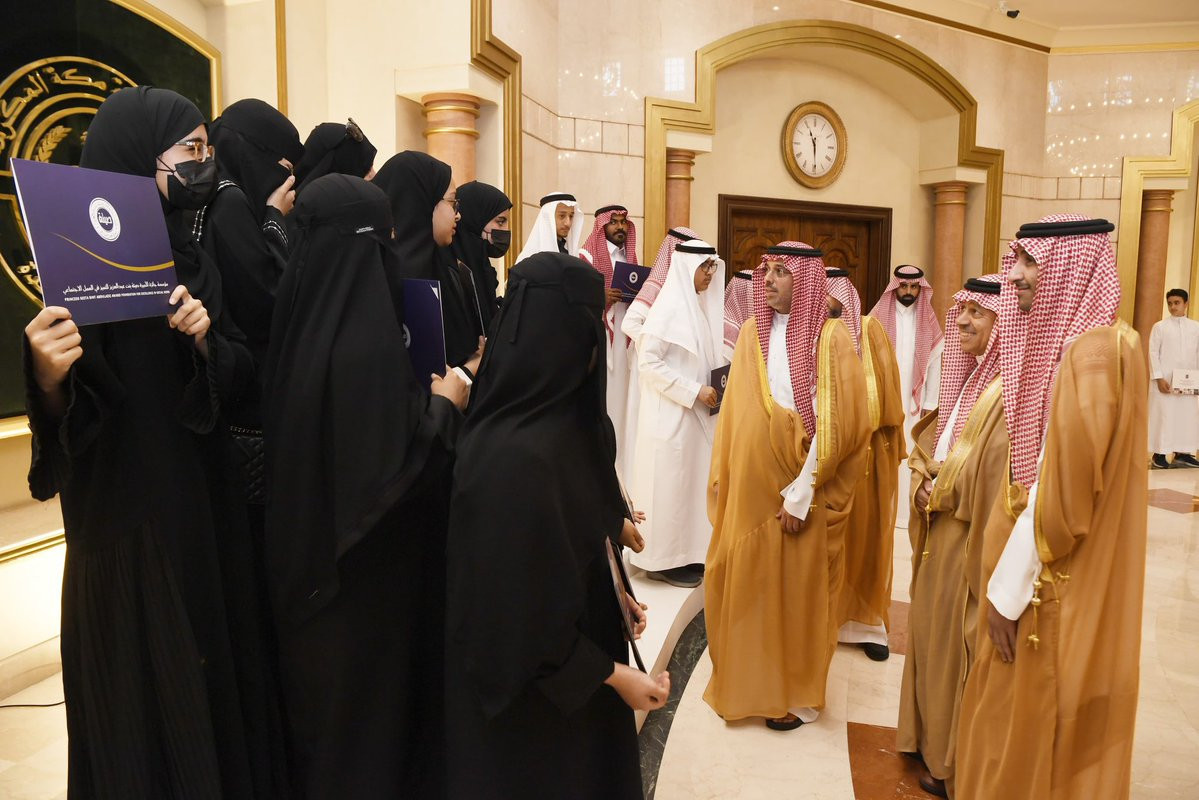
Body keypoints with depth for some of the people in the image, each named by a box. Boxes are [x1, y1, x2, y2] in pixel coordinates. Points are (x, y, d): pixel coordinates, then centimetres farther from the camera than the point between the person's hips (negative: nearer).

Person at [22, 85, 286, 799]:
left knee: (219, 658, 16)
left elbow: (244, 373, 4)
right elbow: (67, 414, -14)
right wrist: (47, 376, -35)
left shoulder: (193, 257, 7)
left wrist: (205, 339, -15)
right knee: (144, 691, 5)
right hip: (128, 512, -6)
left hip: (206, 500, 6)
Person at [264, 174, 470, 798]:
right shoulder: (368, 337, -27)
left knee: (321, 681, 25)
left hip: (310, 546, 8)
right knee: (364, 692, 12)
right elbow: (395, 465, -27)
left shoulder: (302, 322, -2)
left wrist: (421, 396, 12)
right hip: (364, 561, -8)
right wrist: (444, 405, -11)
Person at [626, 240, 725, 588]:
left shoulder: (702, 305, 10)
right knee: (670, 484, 1)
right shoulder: (668, 306, -14)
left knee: (694, 481, 12)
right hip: (671, 413, -8)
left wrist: (718, 387, 1)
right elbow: (647, 362, -19)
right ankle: (665, 559, 13)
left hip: (697, 412, 8)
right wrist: (694, 392, -19)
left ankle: (688, 553, 24)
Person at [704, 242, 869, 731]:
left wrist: (801, 495, -16)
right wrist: (723, 480, 4)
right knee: (745, 584, 10)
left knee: (797, 590, 7)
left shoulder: (831, 338, -8)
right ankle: (747, 681, 29)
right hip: (750, 488, 4)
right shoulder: (752, 334, 6)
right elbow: (735, 416, 9)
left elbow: (835, 424, -14)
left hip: (802, 492, -4)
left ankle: (797, 695, 25)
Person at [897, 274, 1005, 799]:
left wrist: (941, 491, -13)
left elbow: (997, 472, -25)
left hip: (972, 537, -9)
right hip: (939, 530, 9)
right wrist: (925, 483, -2)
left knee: (960, 643, 3)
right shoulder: (965, 376, 11)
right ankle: (934, 740, 36)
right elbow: (927, 442, 16)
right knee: (931, 631, 18)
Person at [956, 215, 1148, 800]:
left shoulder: (1095, 350, -20)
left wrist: (1008, 591, -17)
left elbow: (1063, 490, -23)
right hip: (1050, 576, 8)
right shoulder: (1066, 342, 9)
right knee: (1019, 726, 20)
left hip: (1056, 588, -8)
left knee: (1035, 737, 7)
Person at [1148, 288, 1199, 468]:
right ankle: (1159, 453, 3)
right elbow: (1153, 353, -4)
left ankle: (1181, 453, 11)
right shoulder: (1160, 327, 1)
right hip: (1165, 380, -3)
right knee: (1163, 415, -3)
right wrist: (1159, 378, -12)